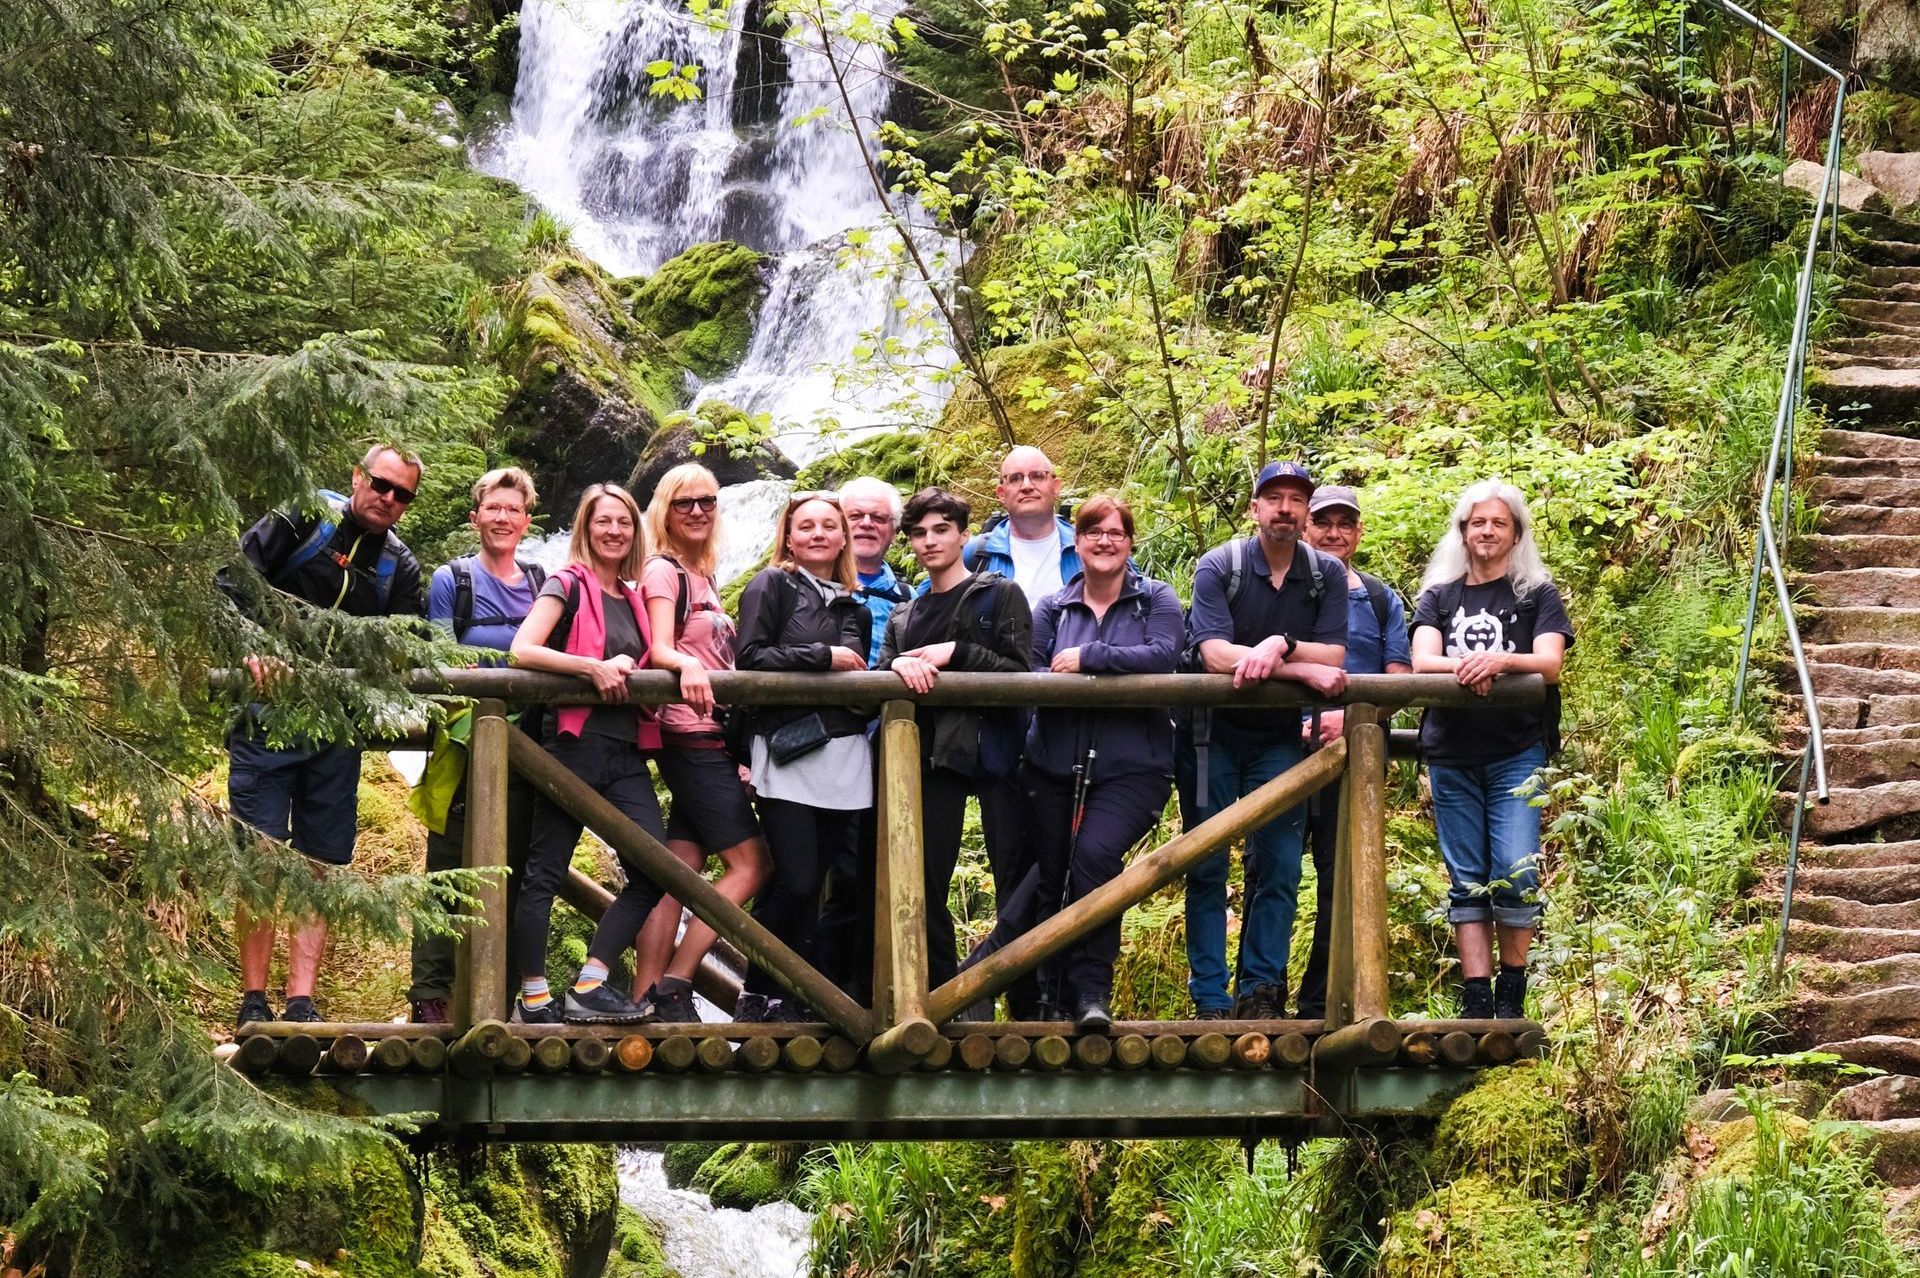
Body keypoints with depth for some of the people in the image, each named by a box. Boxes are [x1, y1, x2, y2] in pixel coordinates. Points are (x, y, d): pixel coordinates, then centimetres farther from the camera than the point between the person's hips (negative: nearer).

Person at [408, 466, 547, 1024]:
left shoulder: (540, 585, 14)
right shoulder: (452, 580, 4)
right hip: (464, 748, -4)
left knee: (512, 875, 4)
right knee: (450, 874, -6)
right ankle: (429, 995, -4)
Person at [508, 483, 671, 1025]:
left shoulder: (633, 600, 19)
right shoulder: (568, 585, -1)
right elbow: (522, 650, -14)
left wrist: (629, 674, 6)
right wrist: (594, 667, -21)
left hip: (626, 751, 7)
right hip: (574, 743, -7)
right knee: (545, 872, -3)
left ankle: (589, 987, -6)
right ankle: (533, 998, 2)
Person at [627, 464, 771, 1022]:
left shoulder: (700, 578, 19)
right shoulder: (664, 571, -6)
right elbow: (660, 647, -20)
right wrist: (686, 665, -42)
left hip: (712, 738, 8)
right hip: (693, 739, -8)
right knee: (751, 863, -10)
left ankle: (646, 998, 1)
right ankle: (673, 985, -9)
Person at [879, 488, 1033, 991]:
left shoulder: (1000, 596, 7)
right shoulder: (903, 616, 23)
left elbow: (1021, 674, -2)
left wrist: (957, 653, -13)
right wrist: (900, 665, -12)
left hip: (989, 752, -5)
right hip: (929, 759, 5)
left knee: (1014, 883, -9)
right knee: (925, 889, 2)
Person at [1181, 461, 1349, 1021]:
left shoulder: (1327, 575, 1)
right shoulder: (1219, 567, -8)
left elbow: (1332, 659, -10)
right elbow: (1215, 654, -22)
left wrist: (1279, 645, -29)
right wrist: (1302, 669, -26)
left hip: (1279, 737, 2)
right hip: (1214, 732, -2)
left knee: (1278, 867, -3)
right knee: (1207, 867, -2)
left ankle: (1260, 991, 3)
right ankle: (1210, 1001, 0)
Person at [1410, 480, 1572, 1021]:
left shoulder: (1537, 594, 9)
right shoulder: (1439, 597, 14)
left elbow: (1549, 664, -5)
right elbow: (1422, 662, -1)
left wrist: (1501, 660, -25)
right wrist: (1466, 668, -23)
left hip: (1517, 752, -2)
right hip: (1451, 756, 2)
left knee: (1515, 873, -13)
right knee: (1466, 880, 1)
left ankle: (1511, 995, 0)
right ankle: (1475, 1002, 2)